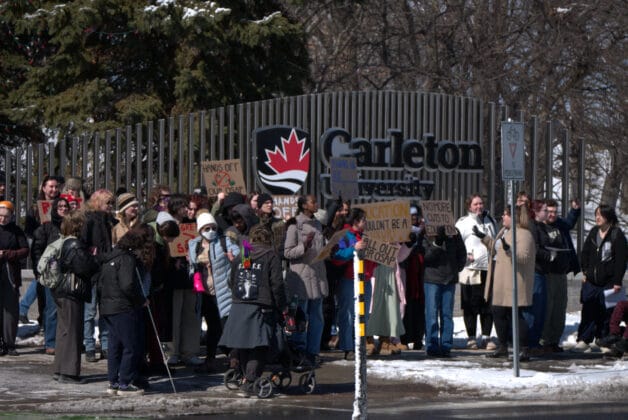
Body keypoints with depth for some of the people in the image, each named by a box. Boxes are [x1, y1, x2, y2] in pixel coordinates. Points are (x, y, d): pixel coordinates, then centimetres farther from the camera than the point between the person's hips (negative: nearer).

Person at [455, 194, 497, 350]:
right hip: (471, 269, -4)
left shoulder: (489, 220, 15)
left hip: (489, 268, 4)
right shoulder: (463, 222, 0)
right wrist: (465, 255, -17)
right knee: (470, 306, -1)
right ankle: (471, 338, 6)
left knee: (488, 305, 5)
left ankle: (486, 337, 11)